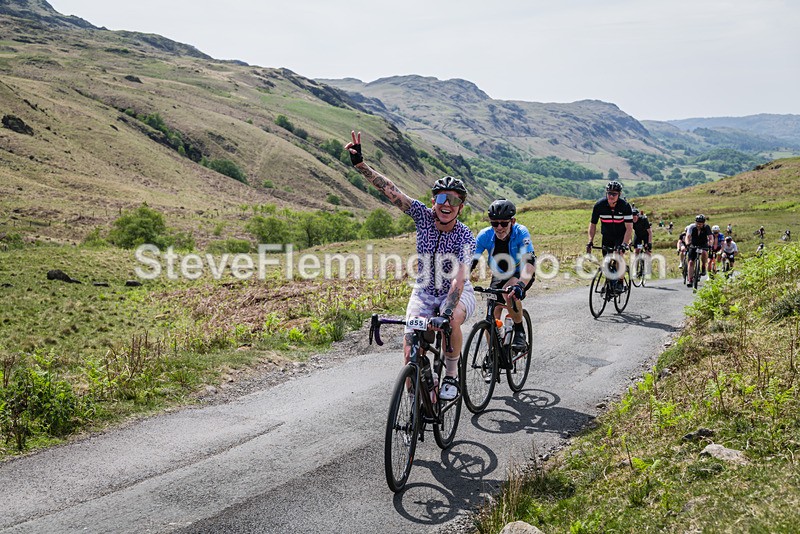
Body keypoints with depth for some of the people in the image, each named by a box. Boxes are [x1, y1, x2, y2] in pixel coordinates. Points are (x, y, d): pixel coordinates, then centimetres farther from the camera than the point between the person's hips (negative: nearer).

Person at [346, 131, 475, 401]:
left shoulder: (465, 236, -22)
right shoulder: (423, 215, -13)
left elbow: (460, 278, -33)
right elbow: (389, 189, -18)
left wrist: (448, 310, -47)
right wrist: (360, 164, -29)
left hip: (456, 293, -3)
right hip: (424, 291, 3)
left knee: (451, 321, -36)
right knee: (411, 343, -16)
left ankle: (451, 375, -11)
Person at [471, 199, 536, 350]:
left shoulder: (520, 232, -28)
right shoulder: (485, 235, -21)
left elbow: (530, 261, -40)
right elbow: (470, 261, -23)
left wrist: (520, 284, -57)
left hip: (521, 274, -3)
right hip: (500, 275, 3)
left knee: (510, 291, -36)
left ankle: (520, 332, -16)